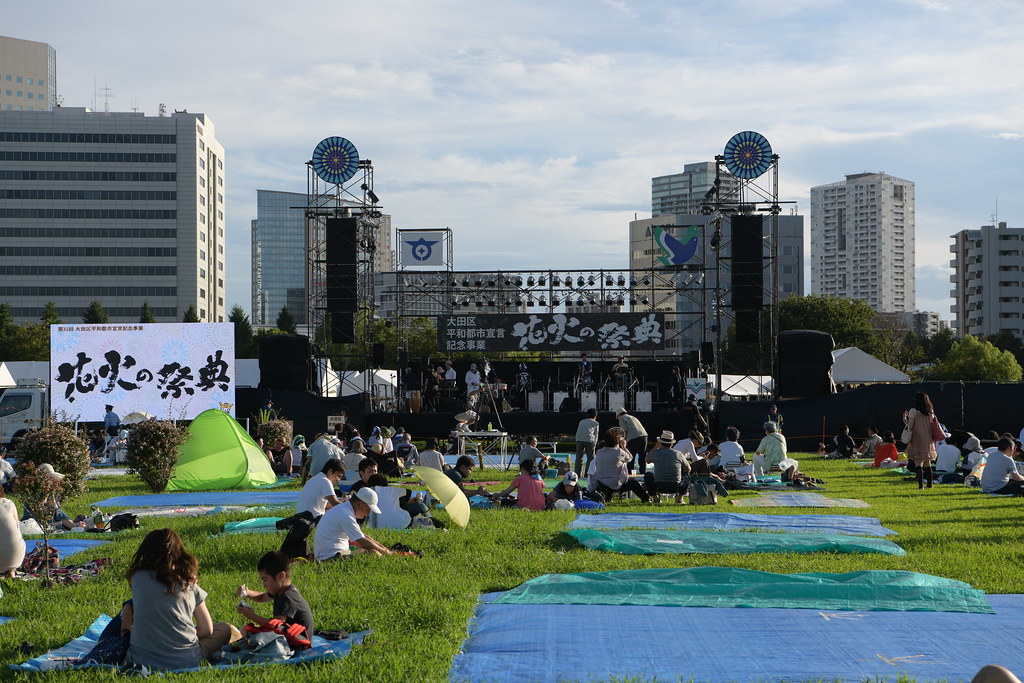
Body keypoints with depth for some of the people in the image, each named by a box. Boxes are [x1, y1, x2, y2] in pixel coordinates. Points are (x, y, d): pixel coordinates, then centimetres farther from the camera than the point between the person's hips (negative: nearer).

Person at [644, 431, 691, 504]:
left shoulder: (655, 453, -2)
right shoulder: (678, 454, 1)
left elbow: (647, 460, 22)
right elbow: (688, 469, 17)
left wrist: (655, 447, 22)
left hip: (659, 487, -1)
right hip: (676, 487, 1)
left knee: (647, 475, 29)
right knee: (687, 476, 31)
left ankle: (655, 497, 16)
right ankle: (679, 498, 17)